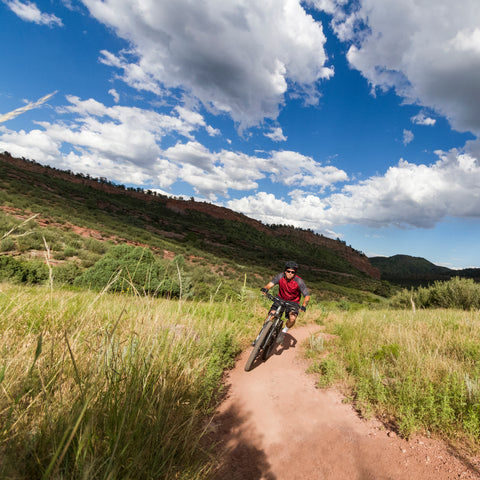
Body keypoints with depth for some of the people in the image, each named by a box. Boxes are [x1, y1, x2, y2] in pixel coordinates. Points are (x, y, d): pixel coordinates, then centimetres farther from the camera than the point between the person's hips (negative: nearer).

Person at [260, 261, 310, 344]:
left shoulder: (299, 281, -22)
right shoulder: (280, 276, -17)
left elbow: (307, 296, -20)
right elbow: (271, 283, -29)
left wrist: (303, 306, -38)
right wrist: (265, 288, -52)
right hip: (280, 300, 2)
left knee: (292, 318, -27)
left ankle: (283, 332, 1)